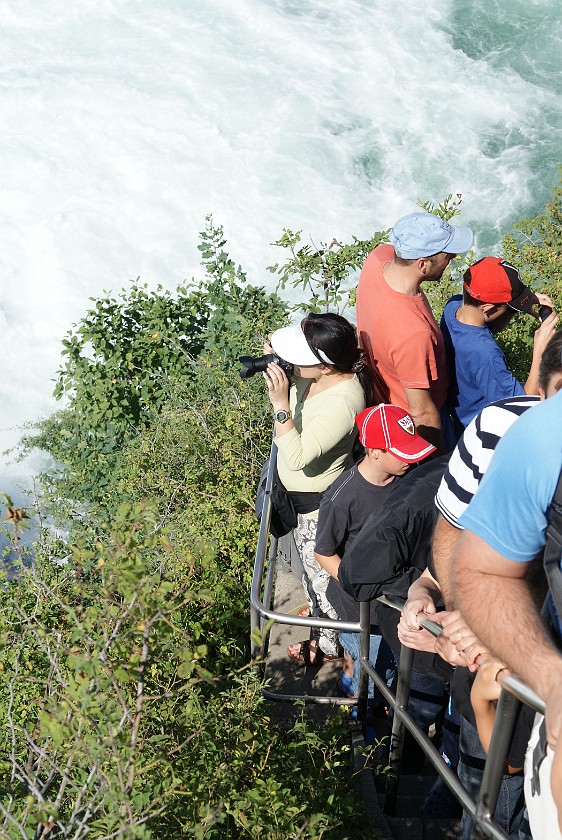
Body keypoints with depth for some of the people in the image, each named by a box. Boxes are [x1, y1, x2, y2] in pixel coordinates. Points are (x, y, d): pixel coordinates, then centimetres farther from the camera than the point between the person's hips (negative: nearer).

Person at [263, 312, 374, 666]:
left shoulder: (342, 403, -39)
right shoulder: (316, 374, -15)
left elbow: (297, 457, -38)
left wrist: (281, 404, -41)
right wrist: (274, 362, -15)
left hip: (320, 503, -8)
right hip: (305, 493, 8)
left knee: (320, 567, 16)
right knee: (311, 561, 31)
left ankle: (327, 643, 41)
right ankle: (320, 608, 59)